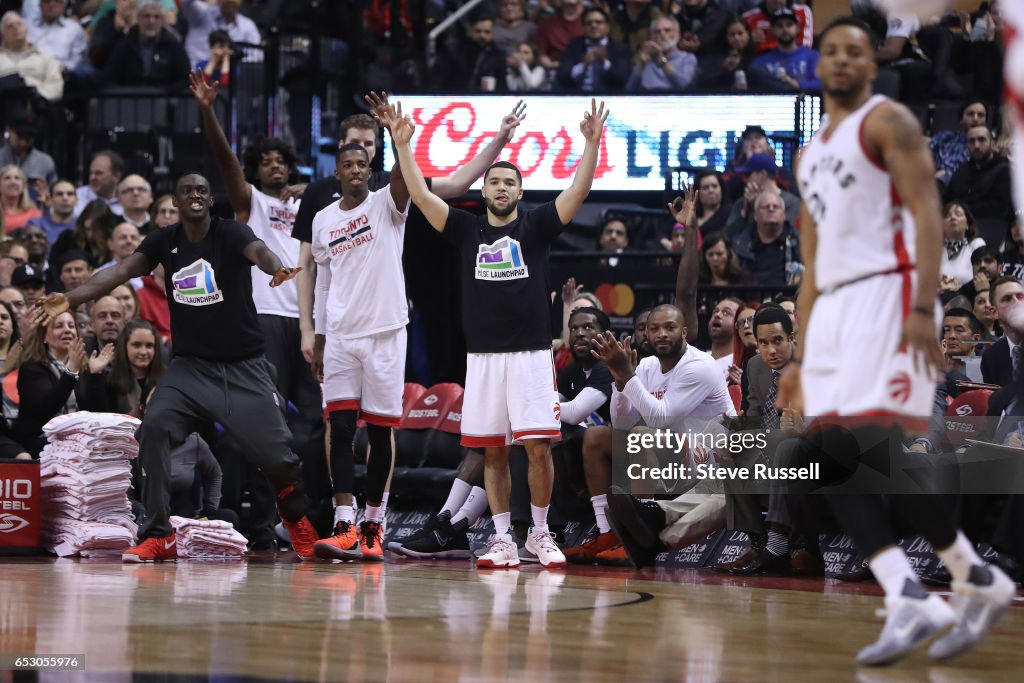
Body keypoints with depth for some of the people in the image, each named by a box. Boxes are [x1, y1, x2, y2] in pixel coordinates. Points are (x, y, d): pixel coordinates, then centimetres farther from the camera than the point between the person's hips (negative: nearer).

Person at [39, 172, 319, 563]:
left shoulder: (231, 234, -10)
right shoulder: (164, 242, 1)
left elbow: (257, 251, -32)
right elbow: (122, 271, -11)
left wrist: (277, 268, -56)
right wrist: (70, 299, -26)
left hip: (243, 367, -2)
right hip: (190, 365, 3)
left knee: (276, 455, -4)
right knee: (154, 428, -23)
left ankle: (296, 517, 31)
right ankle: (159, 536, -16)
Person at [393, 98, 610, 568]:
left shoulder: (535, 226, 4)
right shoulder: (466, 230, 10)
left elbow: (578, 193, -8)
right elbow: (421, 195, 4)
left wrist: (592, 142, -19)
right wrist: (403, 145, -4)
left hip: (530, 353, -2)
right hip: (483, 355, 2)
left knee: (538, 446, -7)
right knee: (493, 452, 4)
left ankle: (540, 534, 8)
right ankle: (503, 541, 9)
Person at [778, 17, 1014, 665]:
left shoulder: (888, 121, 0)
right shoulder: (813, 150, 23)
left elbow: (926, 213, -11)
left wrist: (923, 308, -24)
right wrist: (801, 359, 21)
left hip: (888, 291, -8)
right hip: (833, 305, 8)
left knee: (877, 443, -17)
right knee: (835, 459, -4)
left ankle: (978, 581, -7)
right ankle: (910, 600, -10)